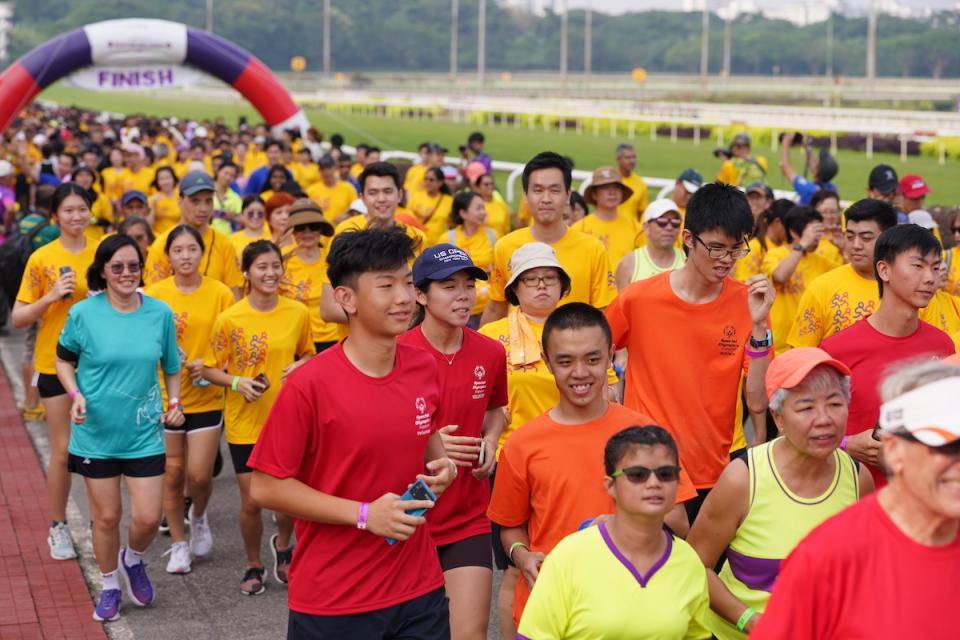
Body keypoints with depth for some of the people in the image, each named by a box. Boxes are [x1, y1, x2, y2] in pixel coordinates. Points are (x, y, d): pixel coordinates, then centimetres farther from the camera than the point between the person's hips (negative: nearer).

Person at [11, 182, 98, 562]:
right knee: (63, 450, 1)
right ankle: (58, 529, 15)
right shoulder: (42, 259, -5)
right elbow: (18, 318, -4)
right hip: (55, 363, -2)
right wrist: (51, 297, -18)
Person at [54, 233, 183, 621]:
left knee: (148, 517, -2)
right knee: (106, 516, 8)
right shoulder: (84, 314, -7)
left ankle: (133, 560, 32)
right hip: (96, 431, -1)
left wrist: (174, 403, -2)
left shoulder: (160, 313, -2)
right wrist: (76, 395, -11)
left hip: (143, 432, 1)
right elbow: (63, 360, 6)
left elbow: (171, 367, 12)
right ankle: (109, 585, 31)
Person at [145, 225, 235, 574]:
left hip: (206, 398, -1)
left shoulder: (220, 293, -2)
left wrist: (209, 364, -14)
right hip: (165, 397, 1)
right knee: (172, 474, 5)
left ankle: (198, 516, 28)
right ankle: (178, 543, 22)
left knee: (199, 474, -5)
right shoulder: (154, 294, -2)